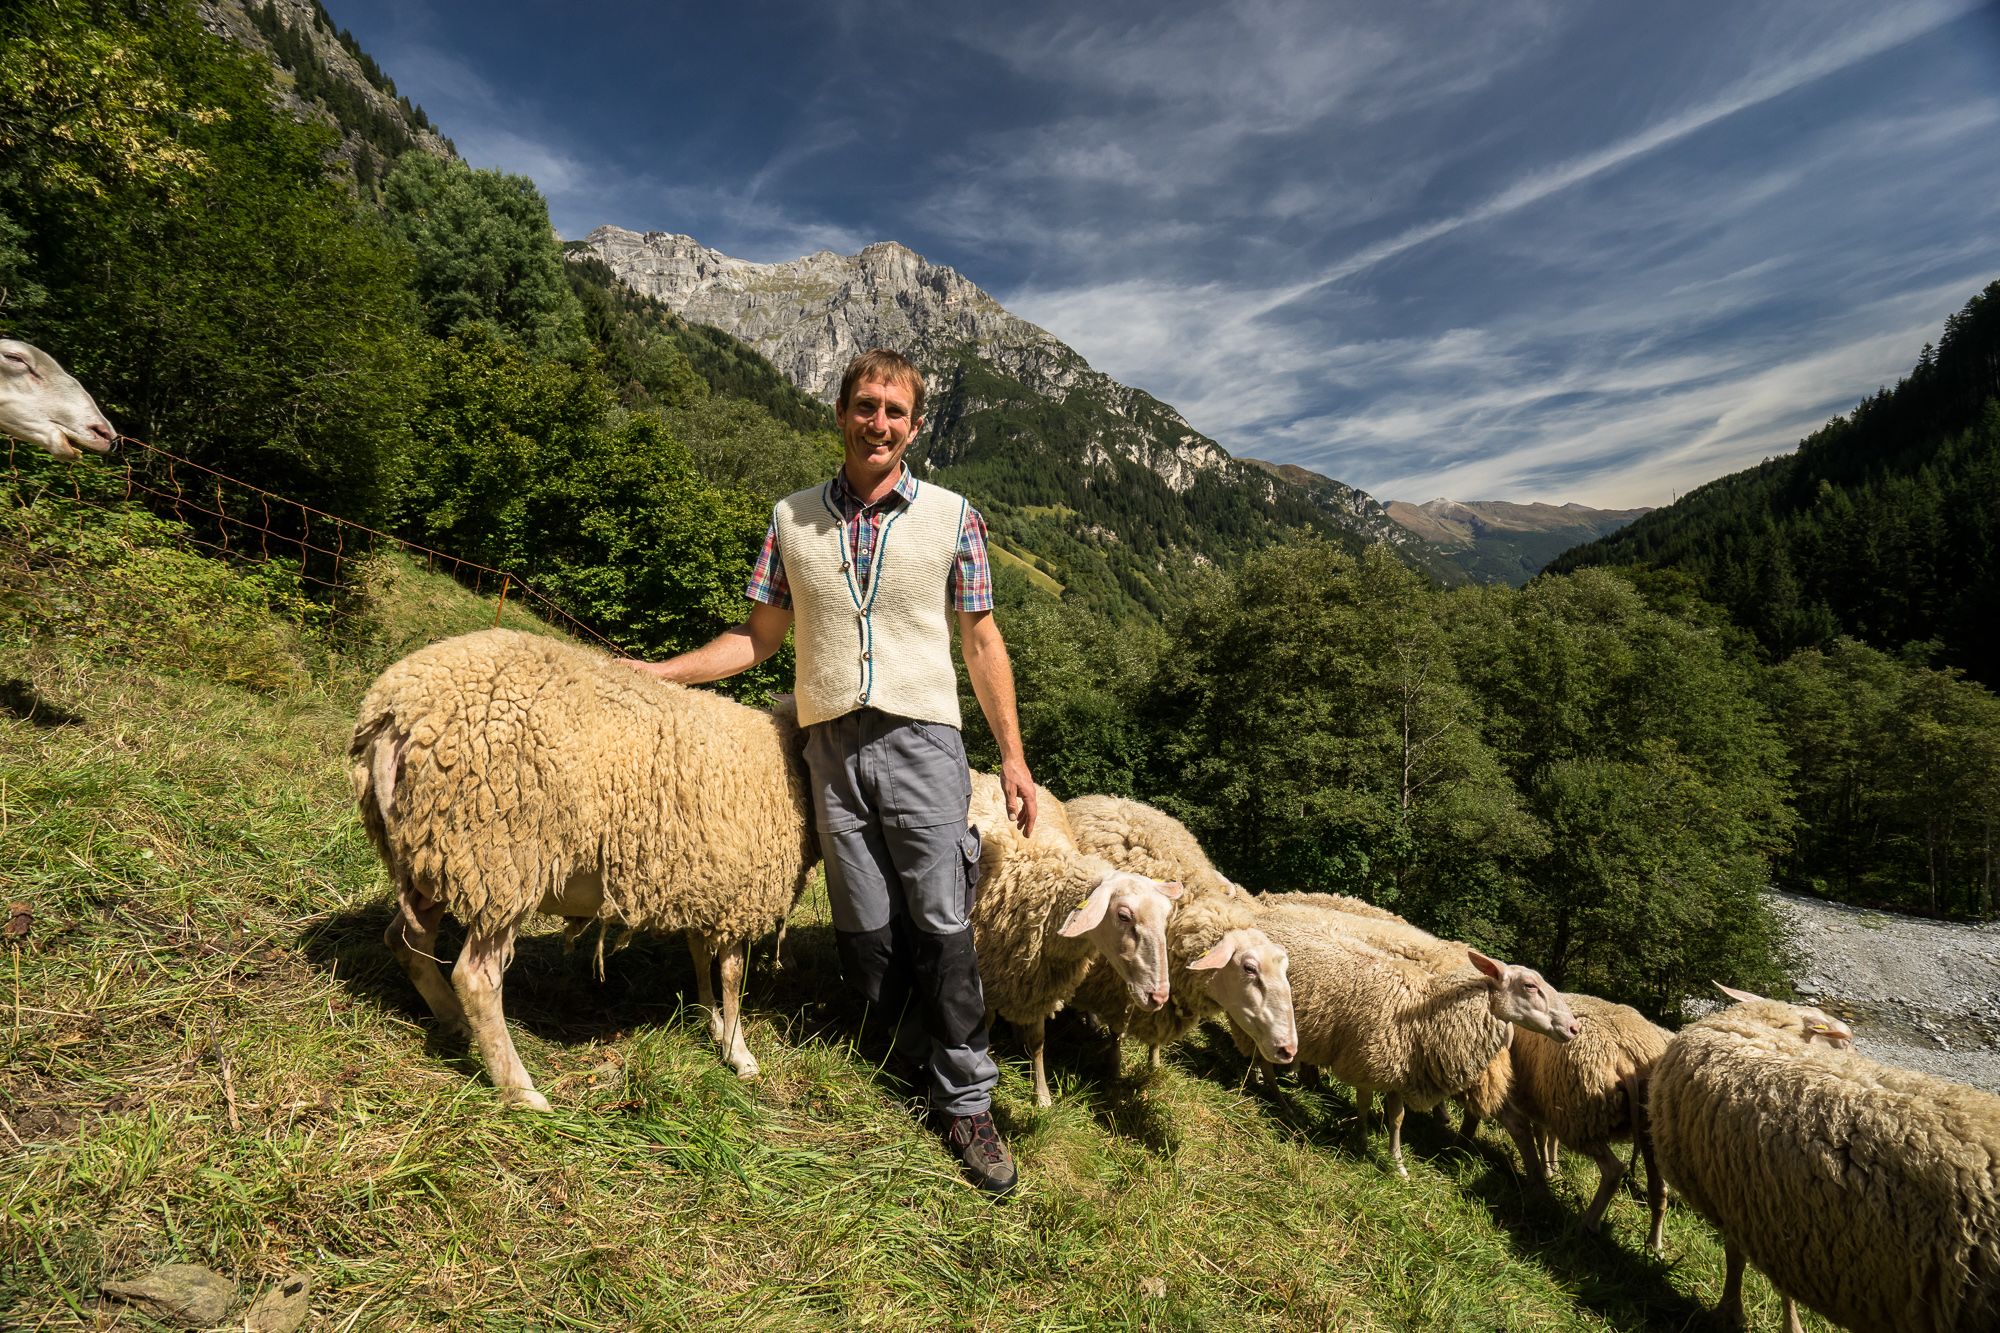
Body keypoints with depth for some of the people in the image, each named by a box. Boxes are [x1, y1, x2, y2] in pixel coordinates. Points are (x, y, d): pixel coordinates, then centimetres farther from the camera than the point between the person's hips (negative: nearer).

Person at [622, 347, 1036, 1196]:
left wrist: (1013, 756, 1)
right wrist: (652, 673, 6)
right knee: (867, 929, 6)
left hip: (922, 741, -2)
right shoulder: (792, 518, 9)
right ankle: (925, 1058, 27)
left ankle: (966, 1102, 13)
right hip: (832, 748, 2)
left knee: (942, 924, -3)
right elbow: (758, 638, 12)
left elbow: (980, 641, 5)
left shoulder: (952, 517, 3)